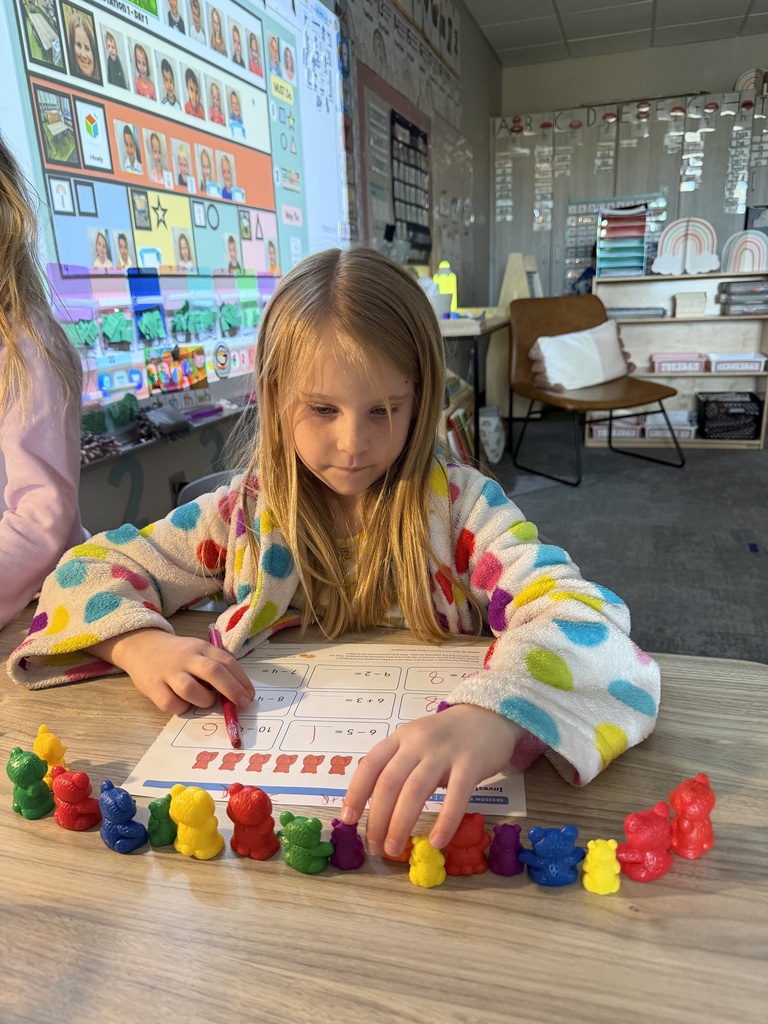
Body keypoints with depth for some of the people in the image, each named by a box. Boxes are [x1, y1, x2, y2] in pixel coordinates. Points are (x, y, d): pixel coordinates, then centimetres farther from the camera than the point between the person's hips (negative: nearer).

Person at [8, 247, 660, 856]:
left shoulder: (460, 506, -11)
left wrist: (491, 718, -46)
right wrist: (144, 645, -18)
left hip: (427, 799, -3)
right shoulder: (246, 513, -3)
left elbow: (574, 611, -25)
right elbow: (87, 573, 5)